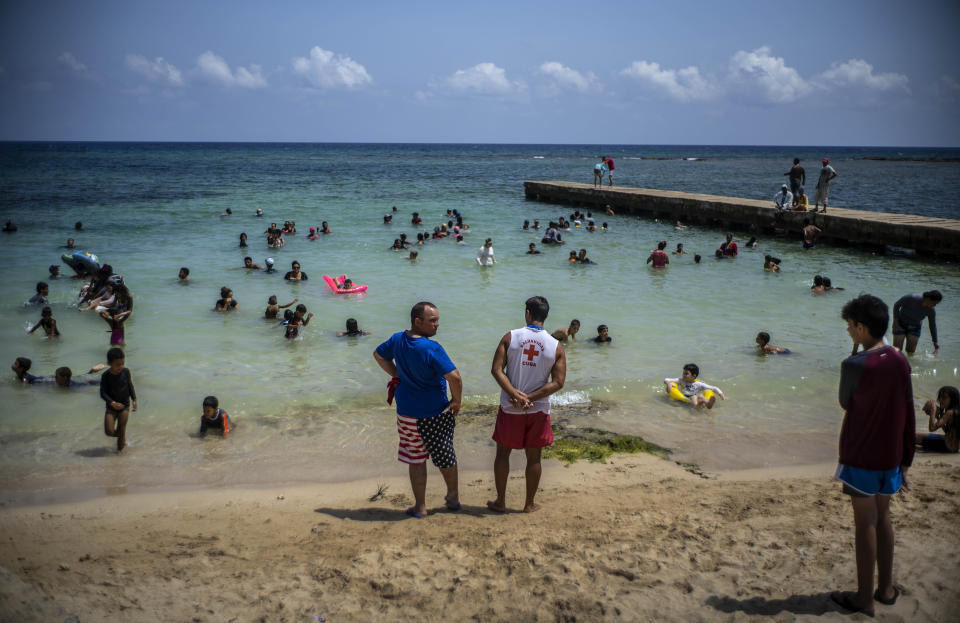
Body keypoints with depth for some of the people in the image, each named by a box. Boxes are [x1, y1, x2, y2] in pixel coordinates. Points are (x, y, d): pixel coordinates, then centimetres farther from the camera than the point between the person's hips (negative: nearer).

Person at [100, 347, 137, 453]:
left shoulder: (126, 372, -6)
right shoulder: (106, 375, -12)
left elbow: (130, 387, 7)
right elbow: (102, 393, -12)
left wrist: (134, 399, 0)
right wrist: (112, 403, -24)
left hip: (124, 406, 1)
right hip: (111, 407, -1)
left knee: (121, 429, 2)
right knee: (109, 431, -6)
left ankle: (120, 448, 20)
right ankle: (122, 437, 26)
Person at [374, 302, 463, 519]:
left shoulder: (397, 340, -3)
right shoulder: (431, 349, -23)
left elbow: (378, 355, 18)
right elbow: (454, 377, -29)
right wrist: (456, 401, -12)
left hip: (408, 411, 4)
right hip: (437, 412, -4)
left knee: (415, 459, 13)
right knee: (445, 456, 16)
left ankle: (420, 507, 20)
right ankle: (453, 497, 34)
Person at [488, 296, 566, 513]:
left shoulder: (510, 337, -7)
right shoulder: (556, 346, -5)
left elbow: (496, 370, -13)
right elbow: (558, 382, -9)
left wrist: (515, 395, -16)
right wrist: (529, 398, -12)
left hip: (510, 408, -1)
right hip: (538, 410, 1)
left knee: (503, 453, 14)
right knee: (534, 457, 13)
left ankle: (500, 502, 21)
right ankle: (529, 504, 22)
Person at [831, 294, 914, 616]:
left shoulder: (854, 366, -20)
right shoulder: (900, 362, 0)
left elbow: (845, 404, -3)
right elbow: (908, 416, 5)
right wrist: (905, 460, 13)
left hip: (860, 457, -6)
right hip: (890, 457, 6)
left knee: (865, 523, 2)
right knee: (883, 518, 18)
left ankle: (865, 598, 12)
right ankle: (886, 588, 28)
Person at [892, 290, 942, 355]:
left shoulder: (931, 310, -17)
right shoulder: (912, 298, -30)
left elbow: (932, 325, -3)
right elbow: (896, 305, -16)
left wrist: (935, 342, 3)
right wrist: (895, 322, -17)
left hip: (915, 327, 3)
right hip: (901, 324, -3)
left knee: (911, 352, -3)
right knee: (897, 351, -8)